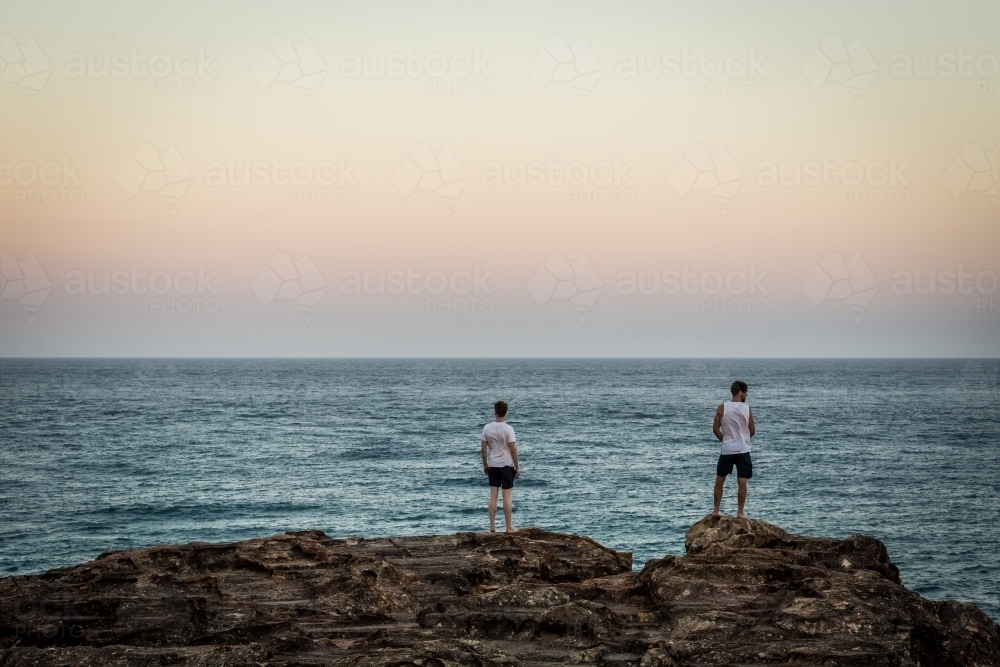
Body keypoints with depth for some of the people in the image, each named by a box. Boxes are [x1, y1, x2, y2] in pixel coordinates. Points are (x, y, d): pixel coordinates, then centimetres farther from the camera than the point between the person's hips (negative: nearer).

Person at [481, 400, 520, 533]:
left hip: (493, 466, 3)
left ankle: (492, 526, 6)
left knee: (493, 496, 6)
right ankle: (509, 527, 3)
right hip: (506, 466, -3)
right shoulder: (508, 429, -12)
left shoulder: (487, 428, -2)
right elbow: (513, 450, -13)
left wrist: (485, 465, 14)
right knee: (507, 496, 0)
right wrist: (517, 467, -4)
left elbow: (483, 449, 1)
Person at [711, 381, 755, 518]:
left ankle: (716, 511, 14)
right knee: (742, 482, 1)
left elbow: (715, 429, 0)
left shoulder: (722, 408, -4)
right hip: (743, 450, -1)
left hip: (727, 450, 1)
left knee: (720, 480, 12)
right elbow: (752, 431, 3)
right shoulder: (747, 409, -4)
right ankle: (740, 512, 1)